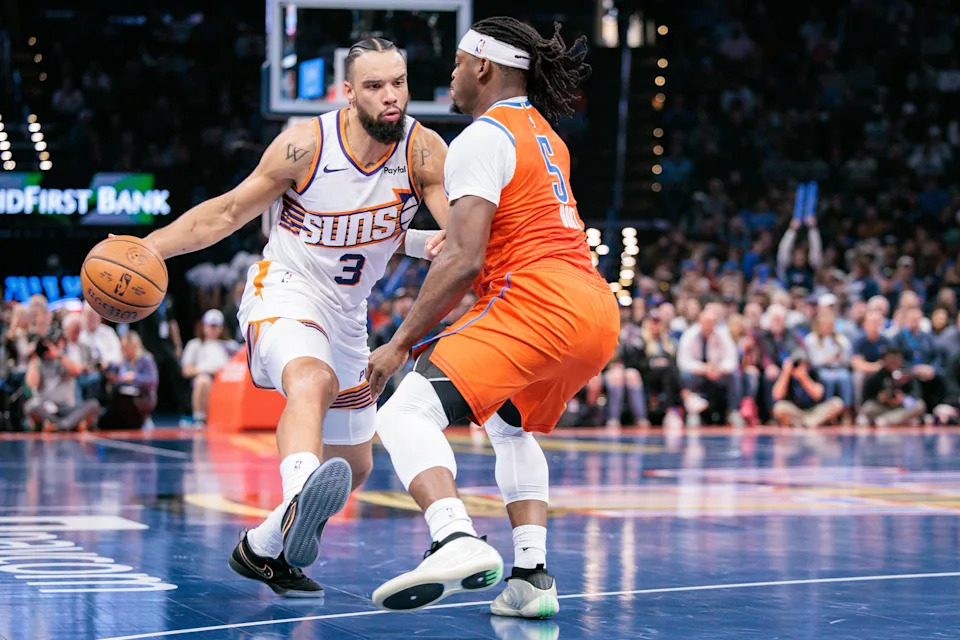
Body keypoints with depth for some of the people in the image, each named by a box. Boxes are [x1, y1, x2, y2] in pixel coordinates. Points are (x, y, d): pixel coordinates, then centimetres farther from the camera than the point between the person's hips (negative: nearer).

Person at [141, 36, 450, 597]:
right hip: (285, 292, -5)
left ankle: (263, 550, 37)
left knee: (354, 464, 16)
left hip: (347, 313, 5)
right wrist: (148, 247, -13)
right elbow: (230, 212, -5)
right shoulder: (307, 145, -18)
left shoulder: (424, 151, -13)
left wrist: (444, 243, -45)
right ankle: (301, 496, -65)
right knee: (313, 380, -40)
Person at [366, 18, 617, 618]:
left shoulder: (483, 138, -3)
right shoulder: (547, 137, 25)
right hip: (598, 307, 10)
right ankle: (532, 577, 18)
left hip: (537, 302, -10)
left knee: (406, 414, -18)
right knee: (512, 426, 32)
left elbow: (464, 260, -12)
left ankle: (458, 541, -44)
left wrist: (402, 342, -8)